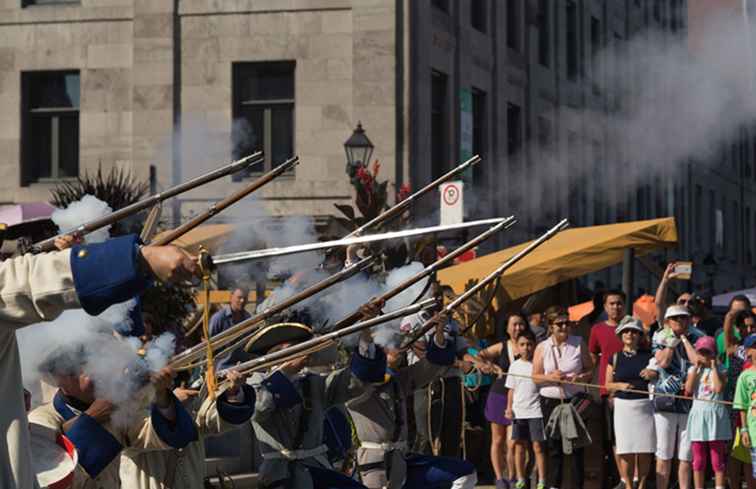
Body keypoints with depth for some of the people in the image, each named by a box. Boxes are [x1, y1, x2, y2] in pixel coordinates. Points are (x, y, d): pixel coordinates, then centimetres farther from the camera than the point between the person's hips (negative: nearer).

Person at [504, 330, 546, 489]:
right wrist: (509, 407, 4)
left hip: (535, 411, -3)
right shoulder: (515, 365, 8)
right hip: (518, 412, 3)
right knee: (519, 446, 8)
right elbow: (511, 389, 12)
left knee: (537, 446, -5)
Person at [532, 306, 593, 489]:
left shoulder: (578, 343, 5)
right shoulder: (542, 348, 5)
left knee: (576, 446, -1)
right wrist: (551, 377, -14)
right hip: (551, 402, 1)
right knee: (554, 446, 3)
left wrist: (581, 377, -13)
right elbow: (535, 377, 4)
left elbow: (590, 370, 7)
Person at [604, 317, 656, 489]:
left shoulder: (648, 356, 7)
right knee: (626, 450, -3)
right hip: (623, 406, 0)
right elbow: (607, 384, 10)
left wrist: (653, 374, -8)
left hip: (645, 405, 0)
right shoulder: (615, 358, 8)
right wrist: (620, 385, -10)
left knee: (644, 451, 0)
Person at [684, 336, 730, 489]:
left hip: (715, 415, -2)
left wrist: (714, 367, -10)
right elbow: (688, 389, -9)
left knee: (718, 457, 1)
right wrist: (696, 367, -6)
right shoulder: (693, 369, 7)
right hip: (698, 413, 2)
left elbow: (719, 388, -16)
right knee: (698, 459, 6)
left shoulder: (720, 369, 1)